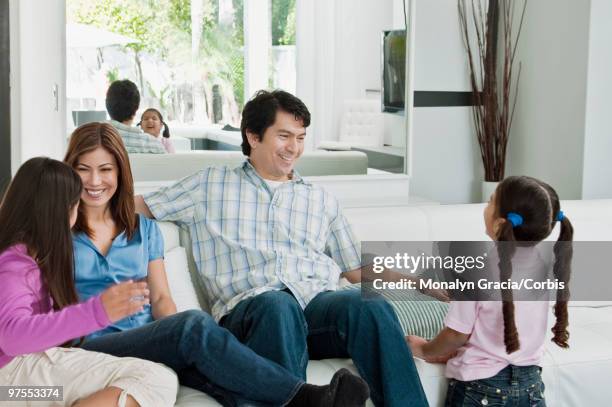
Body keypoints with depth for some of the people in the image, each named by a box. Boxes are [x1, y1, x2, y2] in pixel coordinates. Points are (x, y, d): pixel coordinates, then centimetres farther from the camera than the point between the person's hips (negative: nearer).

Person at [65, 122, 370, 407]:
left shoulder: (144, 229, 20)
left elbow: (161, 299, 13)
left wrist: (176, 338, -10)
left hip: (153, 342, 4)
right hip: (95, 346, -3)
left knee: (201, 361, -34)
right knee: (195, 325, -33)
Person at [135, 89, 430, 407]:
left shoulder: (321, 200, 29)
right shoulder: (210, 185, 22)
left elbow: (358, 270, 28)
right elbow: (137, 207, 22)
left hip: (319, 301, 3)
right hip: (248, 306, -2)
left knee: (373, 307, -33)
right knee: (277, 305, -40)